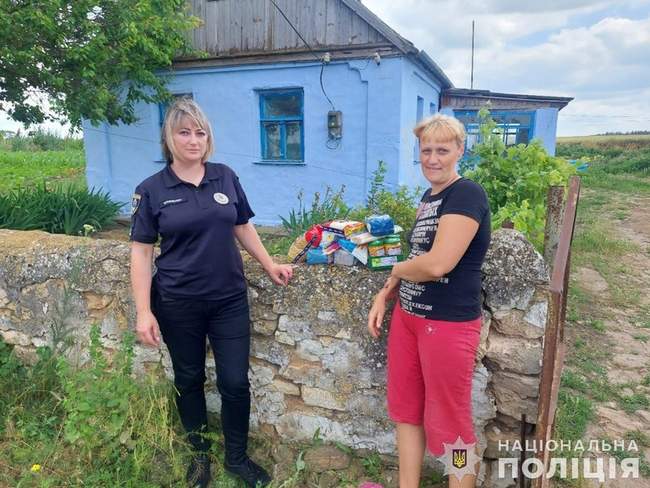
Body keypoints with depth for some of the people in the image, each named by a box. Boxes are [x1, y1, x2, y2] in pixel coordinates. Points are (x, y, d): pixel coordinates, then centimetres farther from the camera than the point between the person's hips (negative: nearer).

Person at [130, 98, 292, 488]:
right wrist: (144, 311, -10)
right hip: (178, 304, -1)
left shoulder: (226, 177, 2)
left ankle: (237, 457, 30)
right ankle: (200, 454, 39)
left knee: (235, 382, 6)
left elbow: (243, 227, 12)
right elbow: (141, 252, -4)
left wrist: (269, 264, 6)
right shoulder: (151, 190, -4)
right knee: (189, 381, 16)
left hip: (230, 299, 1)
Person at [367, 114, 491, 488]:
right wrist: (385, 294, 8)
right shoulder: (429, 196, 12)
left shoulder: (467, 194, -16)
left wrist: (396, 270, -7)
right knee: (406, 410, 19)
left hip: (449, 324, -9)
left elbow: (437, 264, -27)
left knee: (450, 424, 8)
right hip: (407, 316, 9)